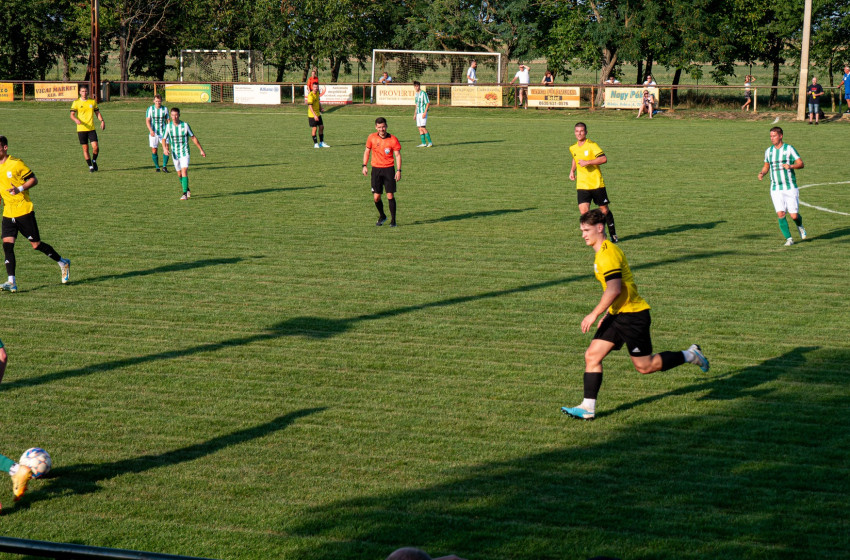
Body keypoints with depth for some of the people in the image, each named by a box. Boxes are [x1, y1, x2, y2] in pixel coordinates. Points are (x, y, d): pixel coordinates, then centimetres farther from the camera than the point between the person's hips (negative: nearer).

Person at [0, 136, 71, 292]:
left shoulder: (16, 164, -10)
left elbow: (34, 180, -6)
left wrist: (19, 189, -21)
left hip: (24, 211, -6)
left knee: (36, 244, 2)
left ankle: (63, 263, 23)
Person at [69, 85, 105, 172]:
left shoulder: (93, 102, 9)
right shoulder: (76, 103, 1)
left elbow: (97, 113, 15)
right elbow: (72, 115, -4)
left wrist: (102, 121, -3)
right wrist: (76, 119, -26)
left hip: (91, 129, 1)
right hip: (81, 129, -1)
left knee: (95, 147, -11)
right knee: (85, 149, -1)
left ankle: (94, 161, 16)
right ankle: (90, 166, 11)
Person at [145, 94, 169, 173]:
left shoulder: (165, 109, 4)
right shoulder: (150, 109, 0)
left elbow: (168, 120, 12)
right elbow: (147, 121, -5)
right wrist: (151, 130, -19)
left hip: (163, 132, 0)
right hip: (153, 133, 0)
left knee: (166, 149, -13)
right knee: (154, 150, 0)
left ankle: (164, 166, -5)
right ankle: (157, 167, 12)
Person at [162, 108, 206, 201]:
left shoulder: (185, 125, -8)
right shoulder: (168, 126, -3)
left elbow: (193, 138, 1)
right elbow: (164, 139, 4)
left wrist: (201, 150, 3)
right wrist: (165, 148, -17)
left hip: (185, 153, -3)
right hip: (175, 154, 3)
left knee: (184, 172, -18)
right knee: (179, 174, 11)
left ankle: (185, 194, -20)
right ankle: (187, 190, 34)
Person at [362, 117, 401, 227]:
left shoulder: (393, 139, -5)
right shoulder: (371, 137, 2)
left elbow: (398, 155, -2)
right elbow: (367, 151, 13)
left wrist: (399, 170, -10)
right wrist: (365, 165, 4)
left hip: (388, 169, -2)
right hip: (376, 169, 2)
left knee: (390, 195, -6)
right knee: (376, 197, 1)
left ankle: (393, 220, 4)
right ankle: (382, 216, 25)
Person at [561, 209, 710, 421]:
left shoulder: (608, 254, -19)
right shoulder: (603, 252, 13)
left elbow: (614, 289, -27)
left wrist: (594, 314, -23)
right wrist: (607, 314, 22)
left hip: (632, 316, -10)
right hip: (617, 315, 10)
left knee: (645, 366, 1)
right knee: (592, 356, 0)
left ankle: (690, 355, 17)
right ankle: (588, 408, 1)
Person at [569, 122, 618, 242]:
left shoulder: (592, 145, -10)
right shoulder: (573, 148, 10)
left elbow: (604, 159, -22)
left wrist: (587, 162, -26)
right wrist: (572, 170, 18)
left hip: (597, 184, -4)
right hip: (582, 186, 4)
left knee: (604, 210, 6)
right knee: (583, 211, -13)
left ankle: (613, 234, 26)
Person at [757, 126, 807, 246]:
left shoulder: (789, 149, -5)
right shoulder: (768, 151, 9)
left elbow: (801, 164, -8)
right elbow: (766, 166, 21)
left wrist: (791, 166, -28)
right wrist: (762, 173, -1)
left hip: (790, 188, -3)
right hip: (776, 189, 3)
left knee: (794, 216, -4)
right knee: (780, 214, -11)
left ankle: (800, 226, 32)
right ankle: (789, 239, 0)